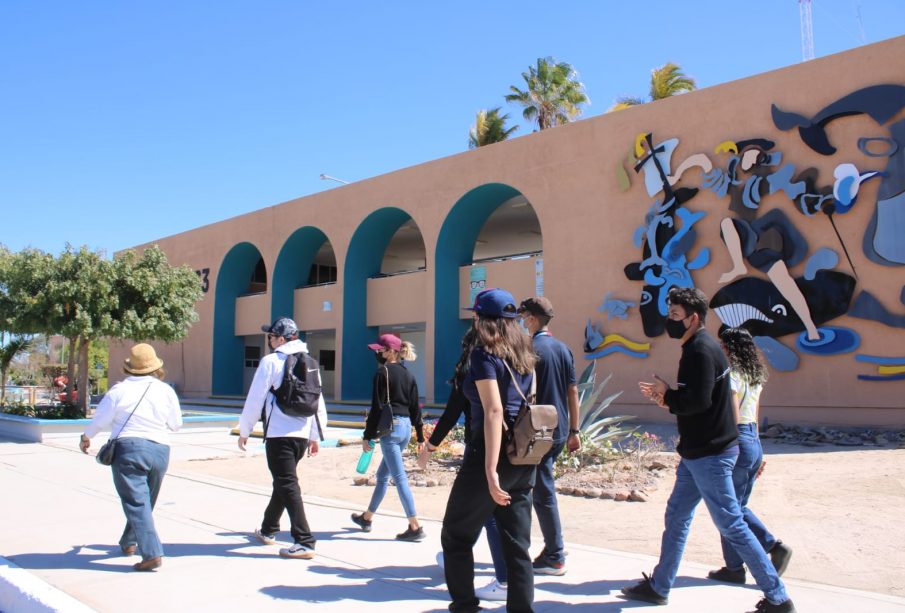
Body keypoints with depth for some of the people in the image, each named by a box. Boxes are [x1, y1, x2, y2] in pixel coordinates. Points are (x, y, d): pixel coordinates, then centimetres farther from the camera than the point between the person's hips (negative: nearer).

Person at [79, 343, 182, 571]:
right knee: (145, 501, 21)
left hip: (128, 449, -4)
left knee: (136, 503, -5)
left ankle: (152, 553, -15)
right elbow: (176, 424, 9)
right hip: (160, 451, 4)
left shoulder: (119, 390, -3)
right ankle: (129, 542, 38)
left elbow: (99, 419, 5)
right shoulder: (166, 391, 4)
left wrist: (86, 437, 25)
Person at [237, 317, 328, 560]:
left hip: (279, 434, -7)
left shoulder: (271, 362, -7)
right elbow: (318, 402, 14)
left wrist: (244, 431, 5)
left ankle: (304, 542, -11)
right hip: (302, 434, 7)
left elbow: (255, 399, -6)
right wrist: (316, 436, 20)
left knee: (287, 485, -6)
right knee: (283, 481, 22)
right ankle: (268, 530, 38)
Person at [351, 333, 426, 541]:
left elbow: (376, 407, -12)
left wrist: (367, 436, -7)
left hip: (390, 427, -8)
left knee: (399, 478, -6)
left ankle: (415, 527, -8)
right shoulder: (409, 375, 12)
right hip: (405, 427, 8)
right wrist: (420, 437, 15)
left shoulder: (383, 373, -9)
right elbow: (415, 408, 12)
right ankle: (367, 518, 32)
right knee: (382, 475, 19)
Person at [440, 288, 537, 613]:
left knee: (456, 535, 11)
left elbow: (494, 411, -20)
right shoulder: (524, 354, 12)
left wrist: (490, 470, -24)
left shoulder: (484, 354, -10)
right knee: (517, 543, 9)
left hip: (495, 453, -7)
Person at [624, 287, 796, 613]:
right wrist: (668, 399, 1)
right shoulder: (696, 348, 12)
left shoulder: (701, 350, -19)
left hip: (710, 455, -11)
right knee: (676, 517, 16)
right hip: (698, 452, 11)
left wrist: (667, 395, -12)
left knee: (731, 526, -2)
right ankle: (658, 587, 27)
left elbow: (698, 401, -28)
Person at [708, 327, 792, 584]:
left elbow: (733, 417, -20)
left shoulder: (731, 374, -15)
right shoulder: (754, 376, 12)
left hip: (737, 443, -9)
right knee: (739, 507, 19)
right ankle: (775, 546, 8)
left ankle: (734, 568, 13)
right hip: (755, 443, 9)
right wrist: (756, 453, 21)